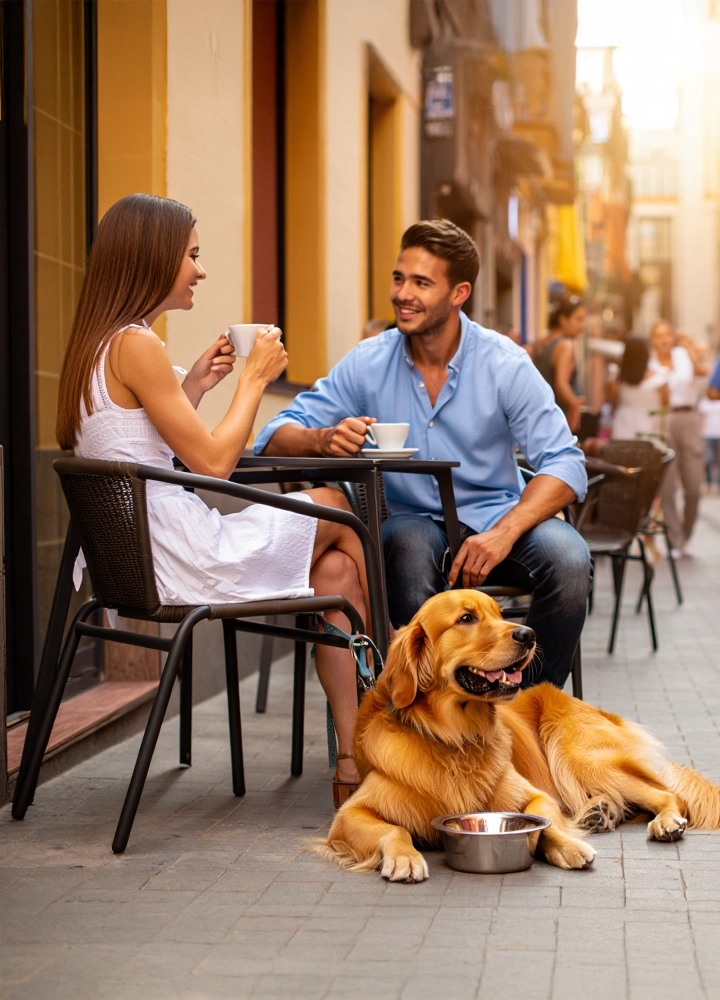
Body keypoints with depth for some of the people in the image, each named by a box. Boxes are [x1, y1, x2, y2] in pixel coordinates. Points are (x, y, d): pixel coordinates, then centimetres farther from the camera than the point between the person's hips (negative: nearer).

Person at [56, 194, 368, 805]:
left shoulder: (95, 344, 12)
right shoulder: (135, 346, -18)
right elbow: (213, 462, -16)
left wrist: (194, 388, 14)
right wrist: (255, 378, -4)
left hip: (134, 557, 9)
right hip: (181, 563, -9)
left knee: (336, 568, 10)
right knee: (338, 507, 9)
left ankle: (354, 763, 9)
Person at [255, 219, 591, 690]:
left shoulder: (504, 363, -8)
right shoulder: (369, 363, -3)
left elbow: (565, 465, -13)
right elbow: (276, 437, -4)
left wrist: (503, 533, -30)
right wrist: (325, 439, -29)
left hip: (495, 516, 0)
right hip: (411, 520, 0)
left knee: (568, 558, -30)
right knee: (408, 546, -36)